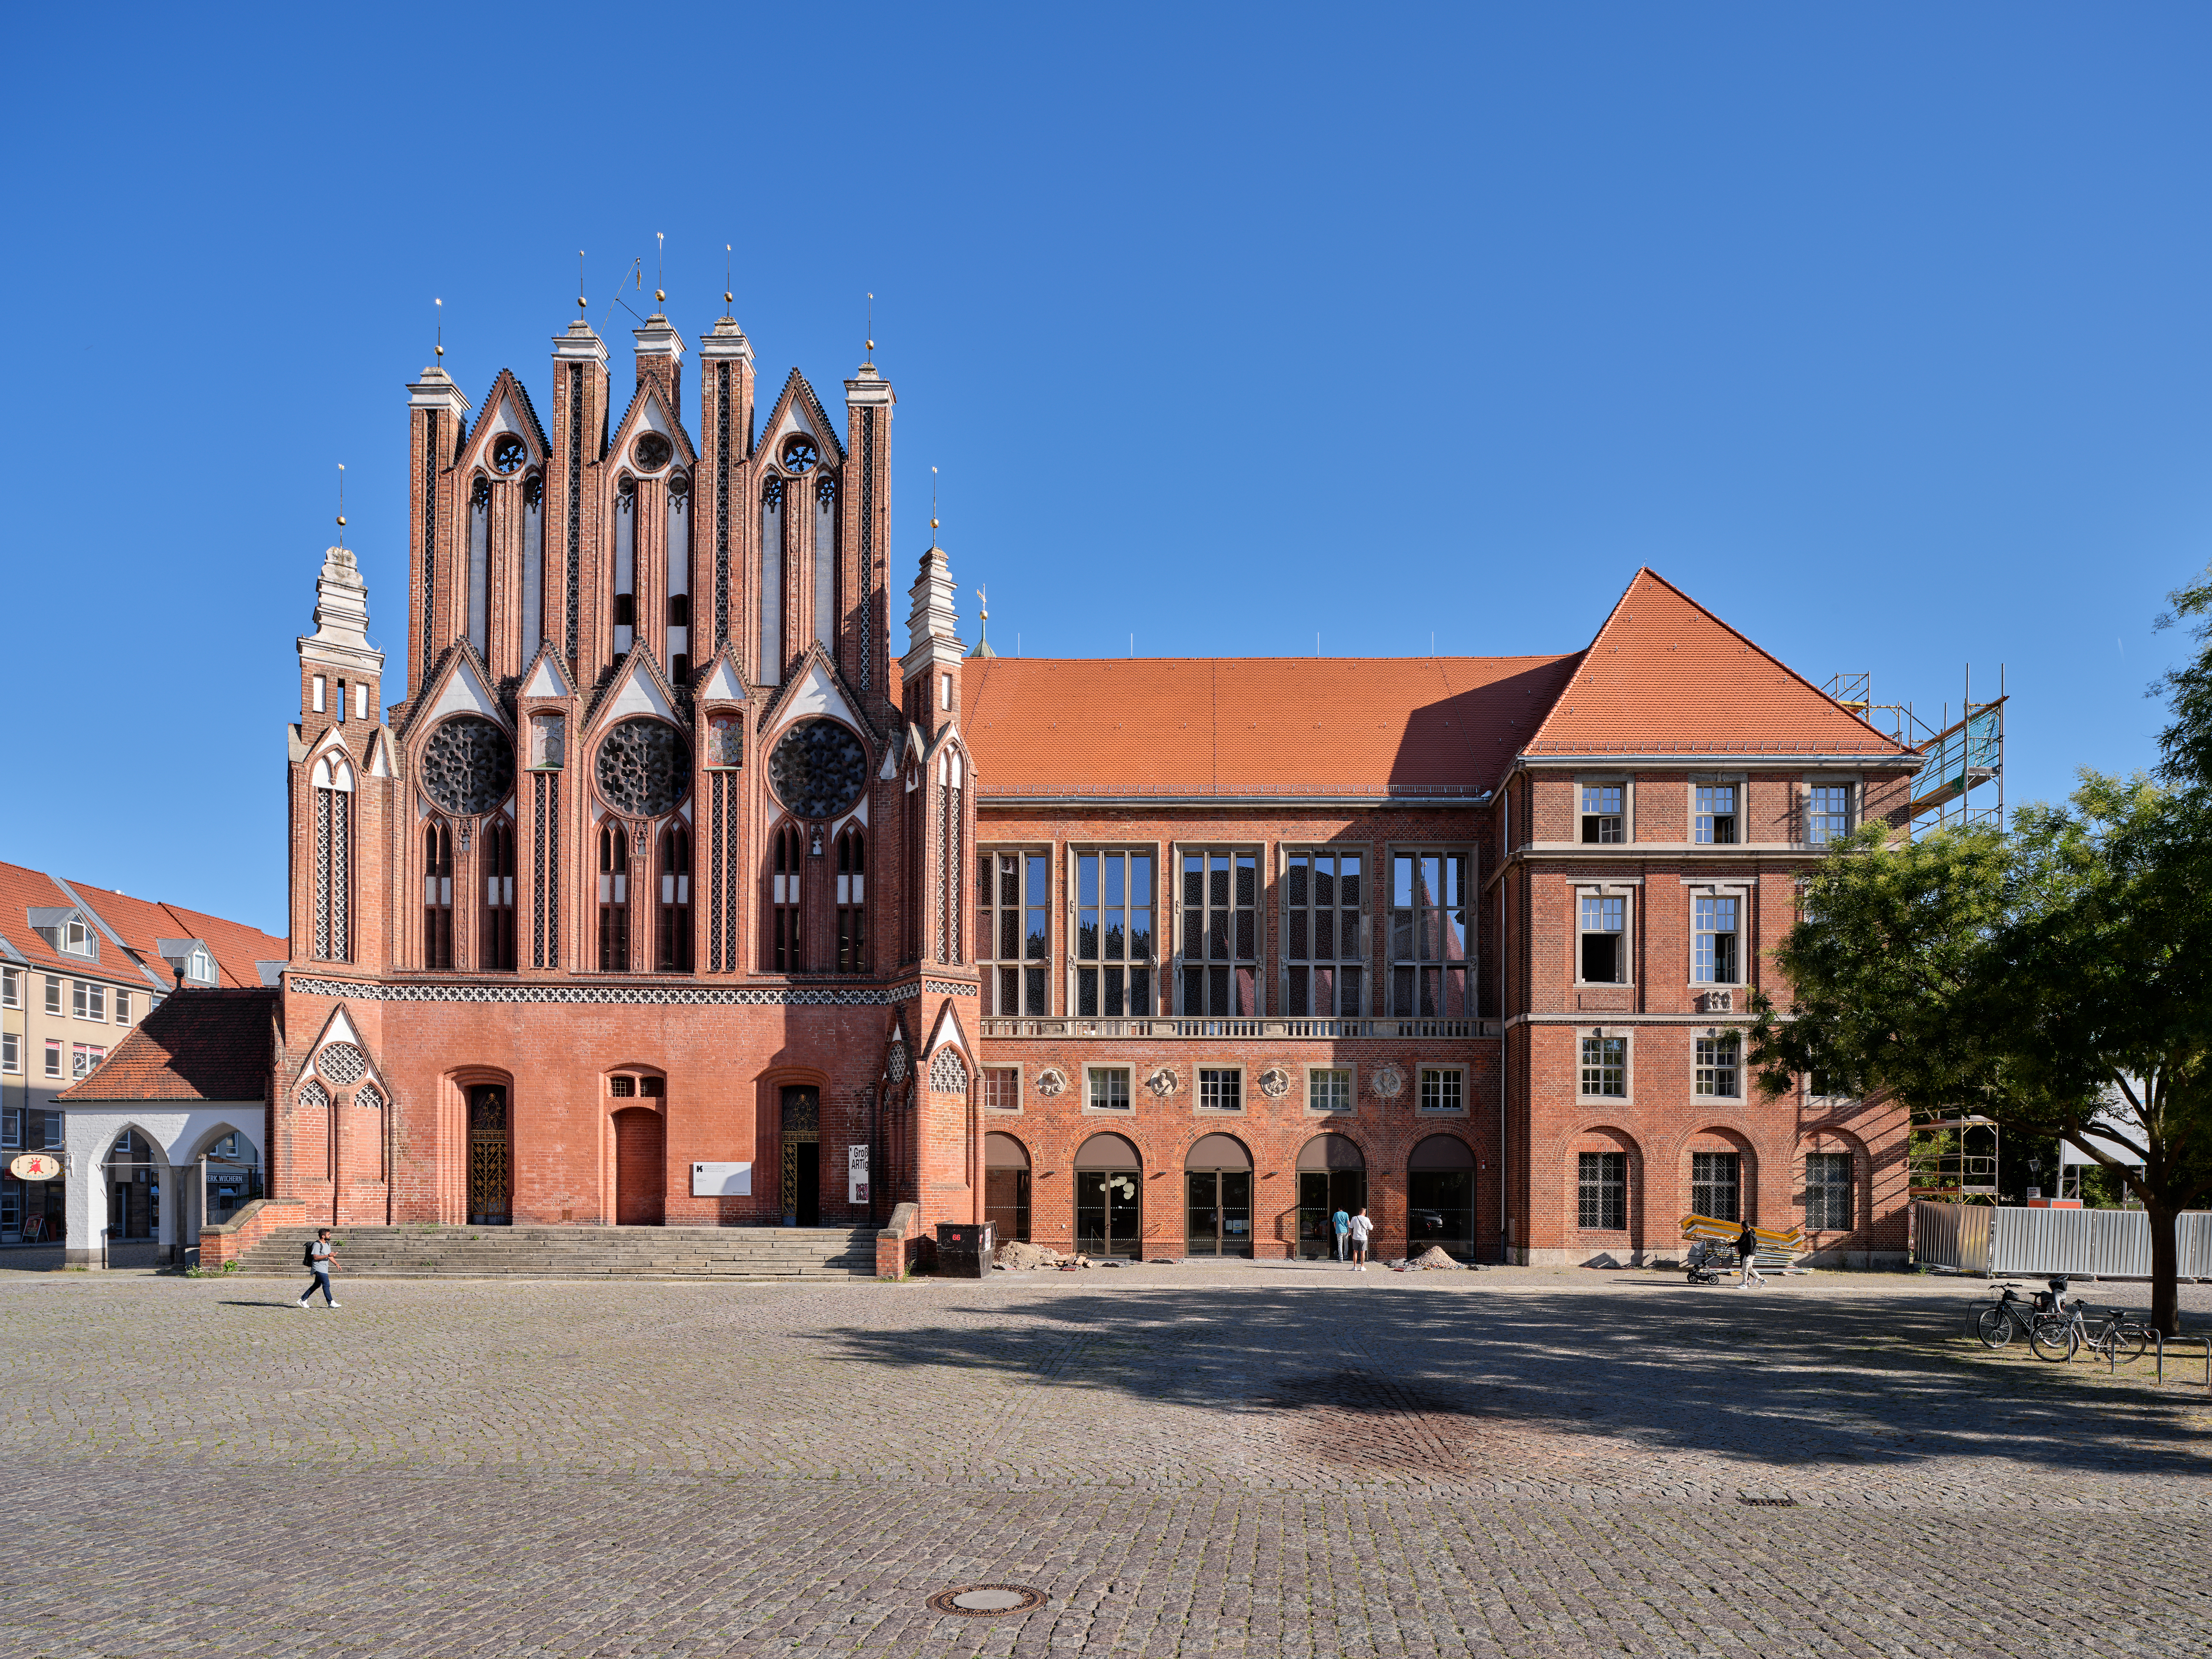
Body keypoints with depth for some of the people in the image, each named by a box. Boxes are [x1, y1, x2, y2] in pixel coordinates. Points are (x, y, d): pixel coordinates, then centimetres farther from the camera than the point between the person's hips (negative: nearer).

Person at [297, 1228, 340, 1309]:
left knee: (317, 1285, 13)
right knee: (326, 1285, -11)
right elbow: (316, 1257, -21)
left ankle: (303, 1300, 22)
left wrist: (337, 1264, 17)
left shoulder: (327, 1244, 15)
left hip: (324, 1269, 10)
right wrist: (328, 1255, -24)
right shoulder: (317, 1245, -14)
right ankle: (331, 1303, -8)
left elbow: (330, 1256, 24)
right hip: (319, 1268, -10)